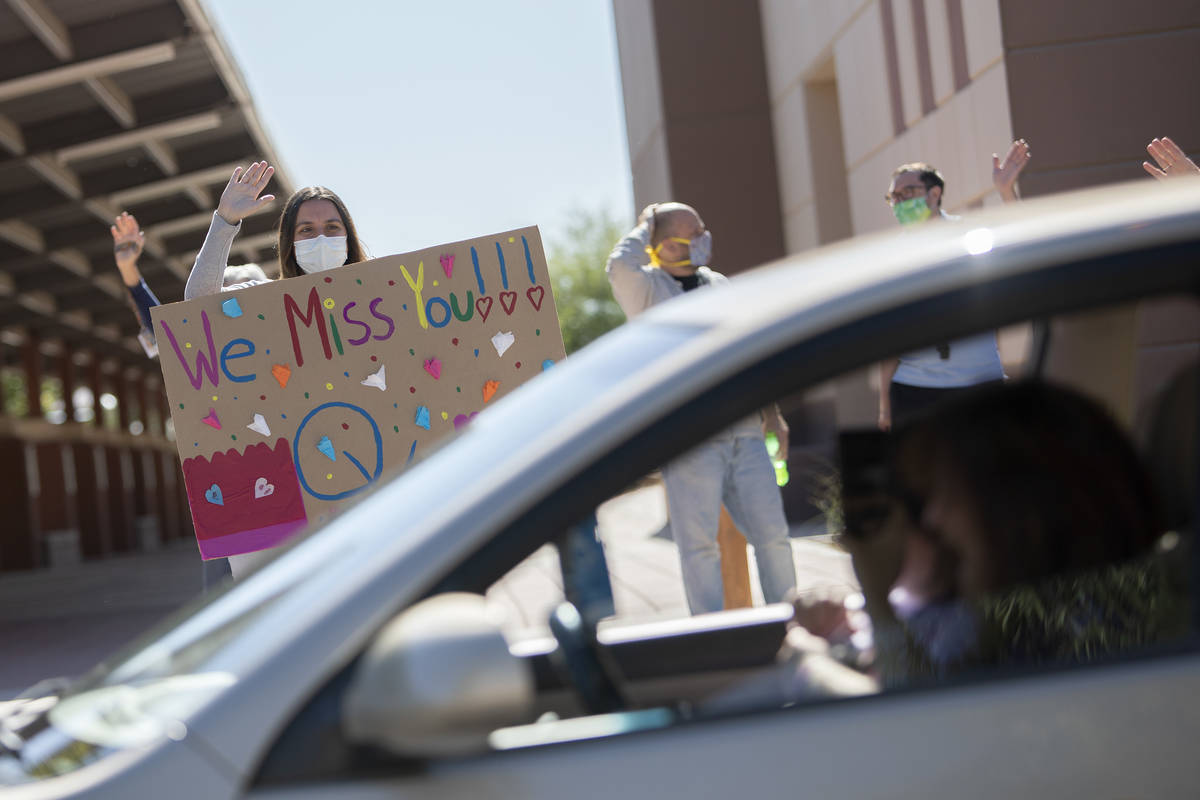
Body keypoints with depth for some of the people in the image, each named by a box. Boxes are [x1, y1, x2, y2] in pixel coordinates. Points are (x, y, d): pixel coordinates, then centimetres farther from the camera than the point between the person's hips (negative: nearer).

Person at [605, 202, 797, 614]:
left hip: (744, 431, 5)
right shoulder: (645, 289, 0)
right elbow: (620, 266, -24)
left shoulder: (719, 285, 19)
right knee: (699, 544, -3)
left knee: (772, 534, 5)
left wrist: (771, 411, 20)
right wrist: (644, 225, -6)